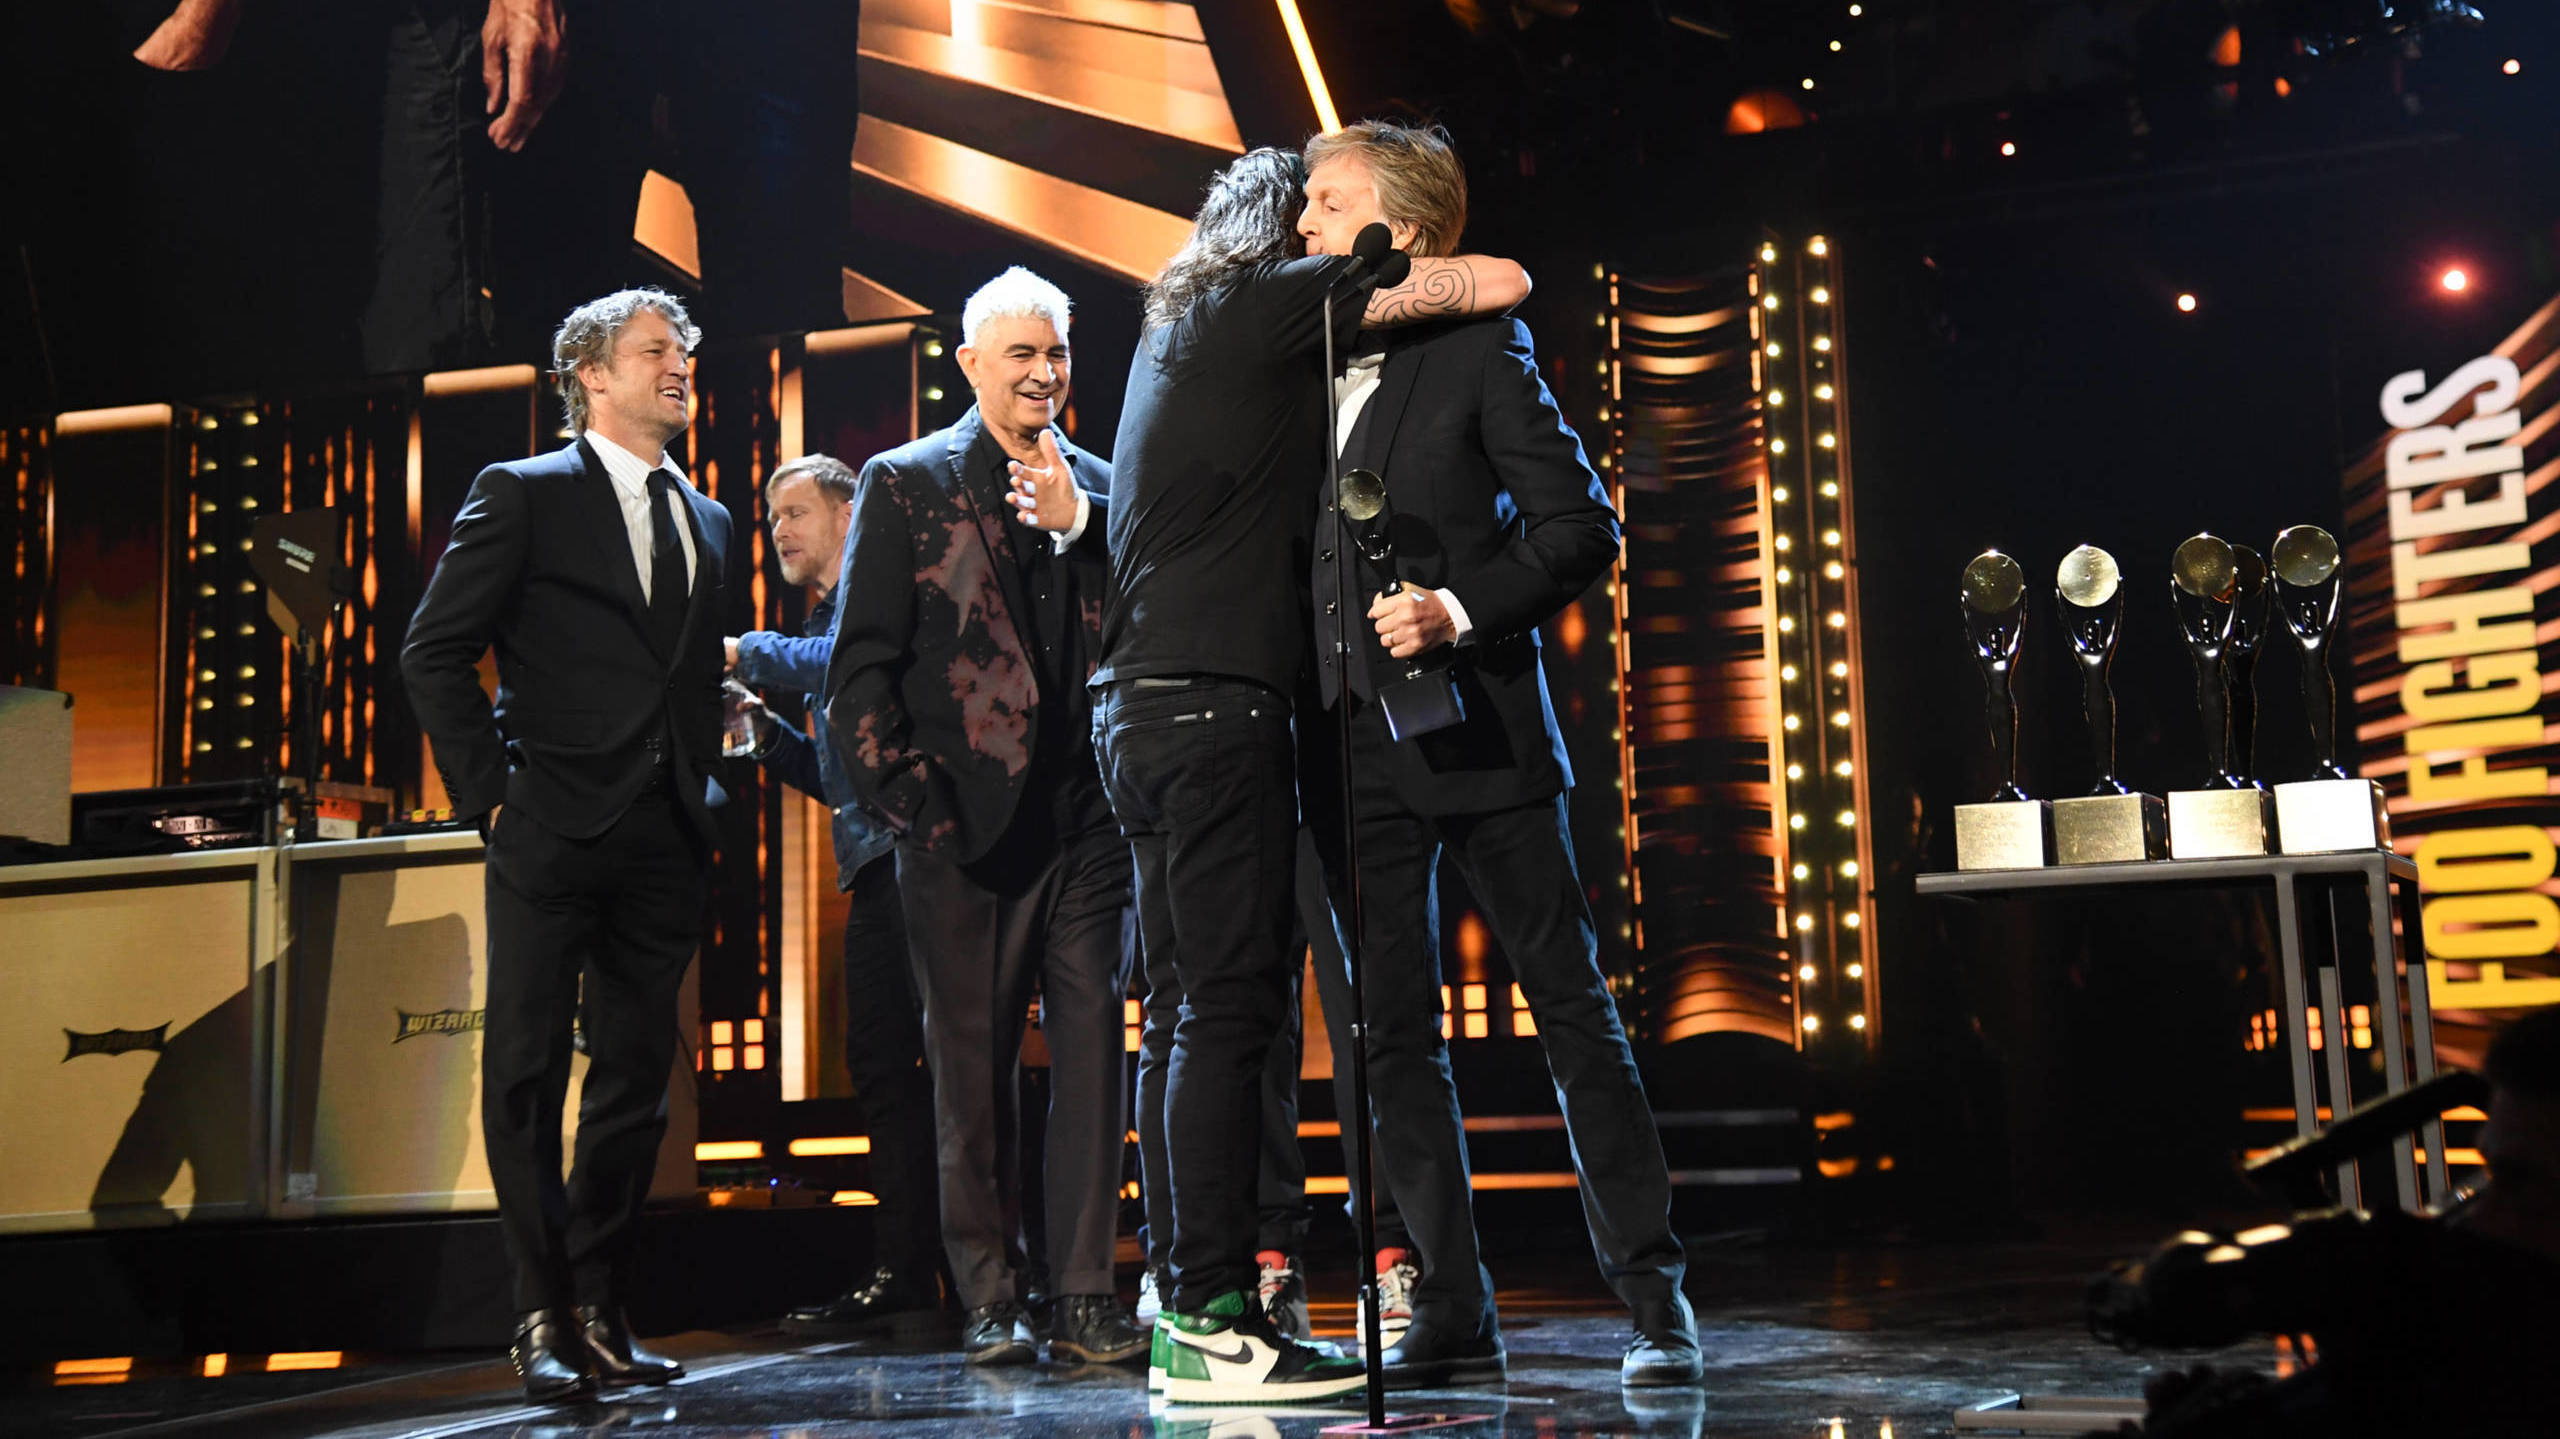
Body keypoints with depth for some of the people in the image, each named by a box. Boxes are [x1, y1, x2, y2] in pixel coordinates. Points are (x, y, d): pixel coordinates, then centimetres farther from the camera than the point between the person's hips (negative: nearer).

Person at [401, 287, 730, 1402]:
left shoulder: (707, 522, 19)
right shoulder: (522, 495, 3)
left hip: (665, 842, 5)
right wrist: (490, 791, -8)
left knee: (635, 1079, 7)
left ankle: (599, 1311, 15)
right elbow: (435, 654, -2)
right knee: (528, 1072, -3)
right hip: (553, 830, -5)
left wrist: (705, 788, 9)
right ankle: (545, 1318, 4)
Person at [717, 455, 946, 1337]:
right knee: (880, 1063, 8)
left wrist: (751, 654, -9)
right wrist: (767, 736, 12)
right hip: (874, 865, 10)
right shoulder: (826, 625, 27)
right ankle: (904, 1274, 12)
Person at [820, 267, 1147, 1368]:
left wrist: (1076, 524, -3)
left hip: (1085, 826, 3)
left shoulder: (1099, 486, 14)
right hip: (966, 828, -2)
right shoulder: (904, 484, 5)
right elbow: (861, 668, 0)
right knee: (972, 1069, 4)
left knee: (1092, 1057, 1)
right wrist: (912, 805, -7)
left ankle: (1085, 1298, 7)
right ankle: (987, 1302, 13)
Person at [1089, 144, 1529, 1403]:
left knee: (1184, 1013, 8)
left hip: (1141, 707, 9)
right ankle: (1211, 1323, -11)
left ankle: (1187, 1308, 10)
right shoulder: (1266, 303, -3)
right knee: (1229, 1008, -10)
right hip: (1216, 701, -9)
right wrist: (1444, 279, 16)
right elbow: (1502, 282, -5)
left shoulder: (1182, 330, 23)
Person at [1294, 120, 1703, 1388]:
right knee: (1392, 1033, 5)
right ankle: (1451, 1309, 12)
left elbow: (1582, 526, -6)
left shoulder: (1478, 347, -2)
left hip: (1477, 729, -5)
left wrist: (1462, 608, -17)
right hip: (1354, 748, 5)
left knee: (1573, 1007, 0)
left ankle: (1652, 1294, 7)